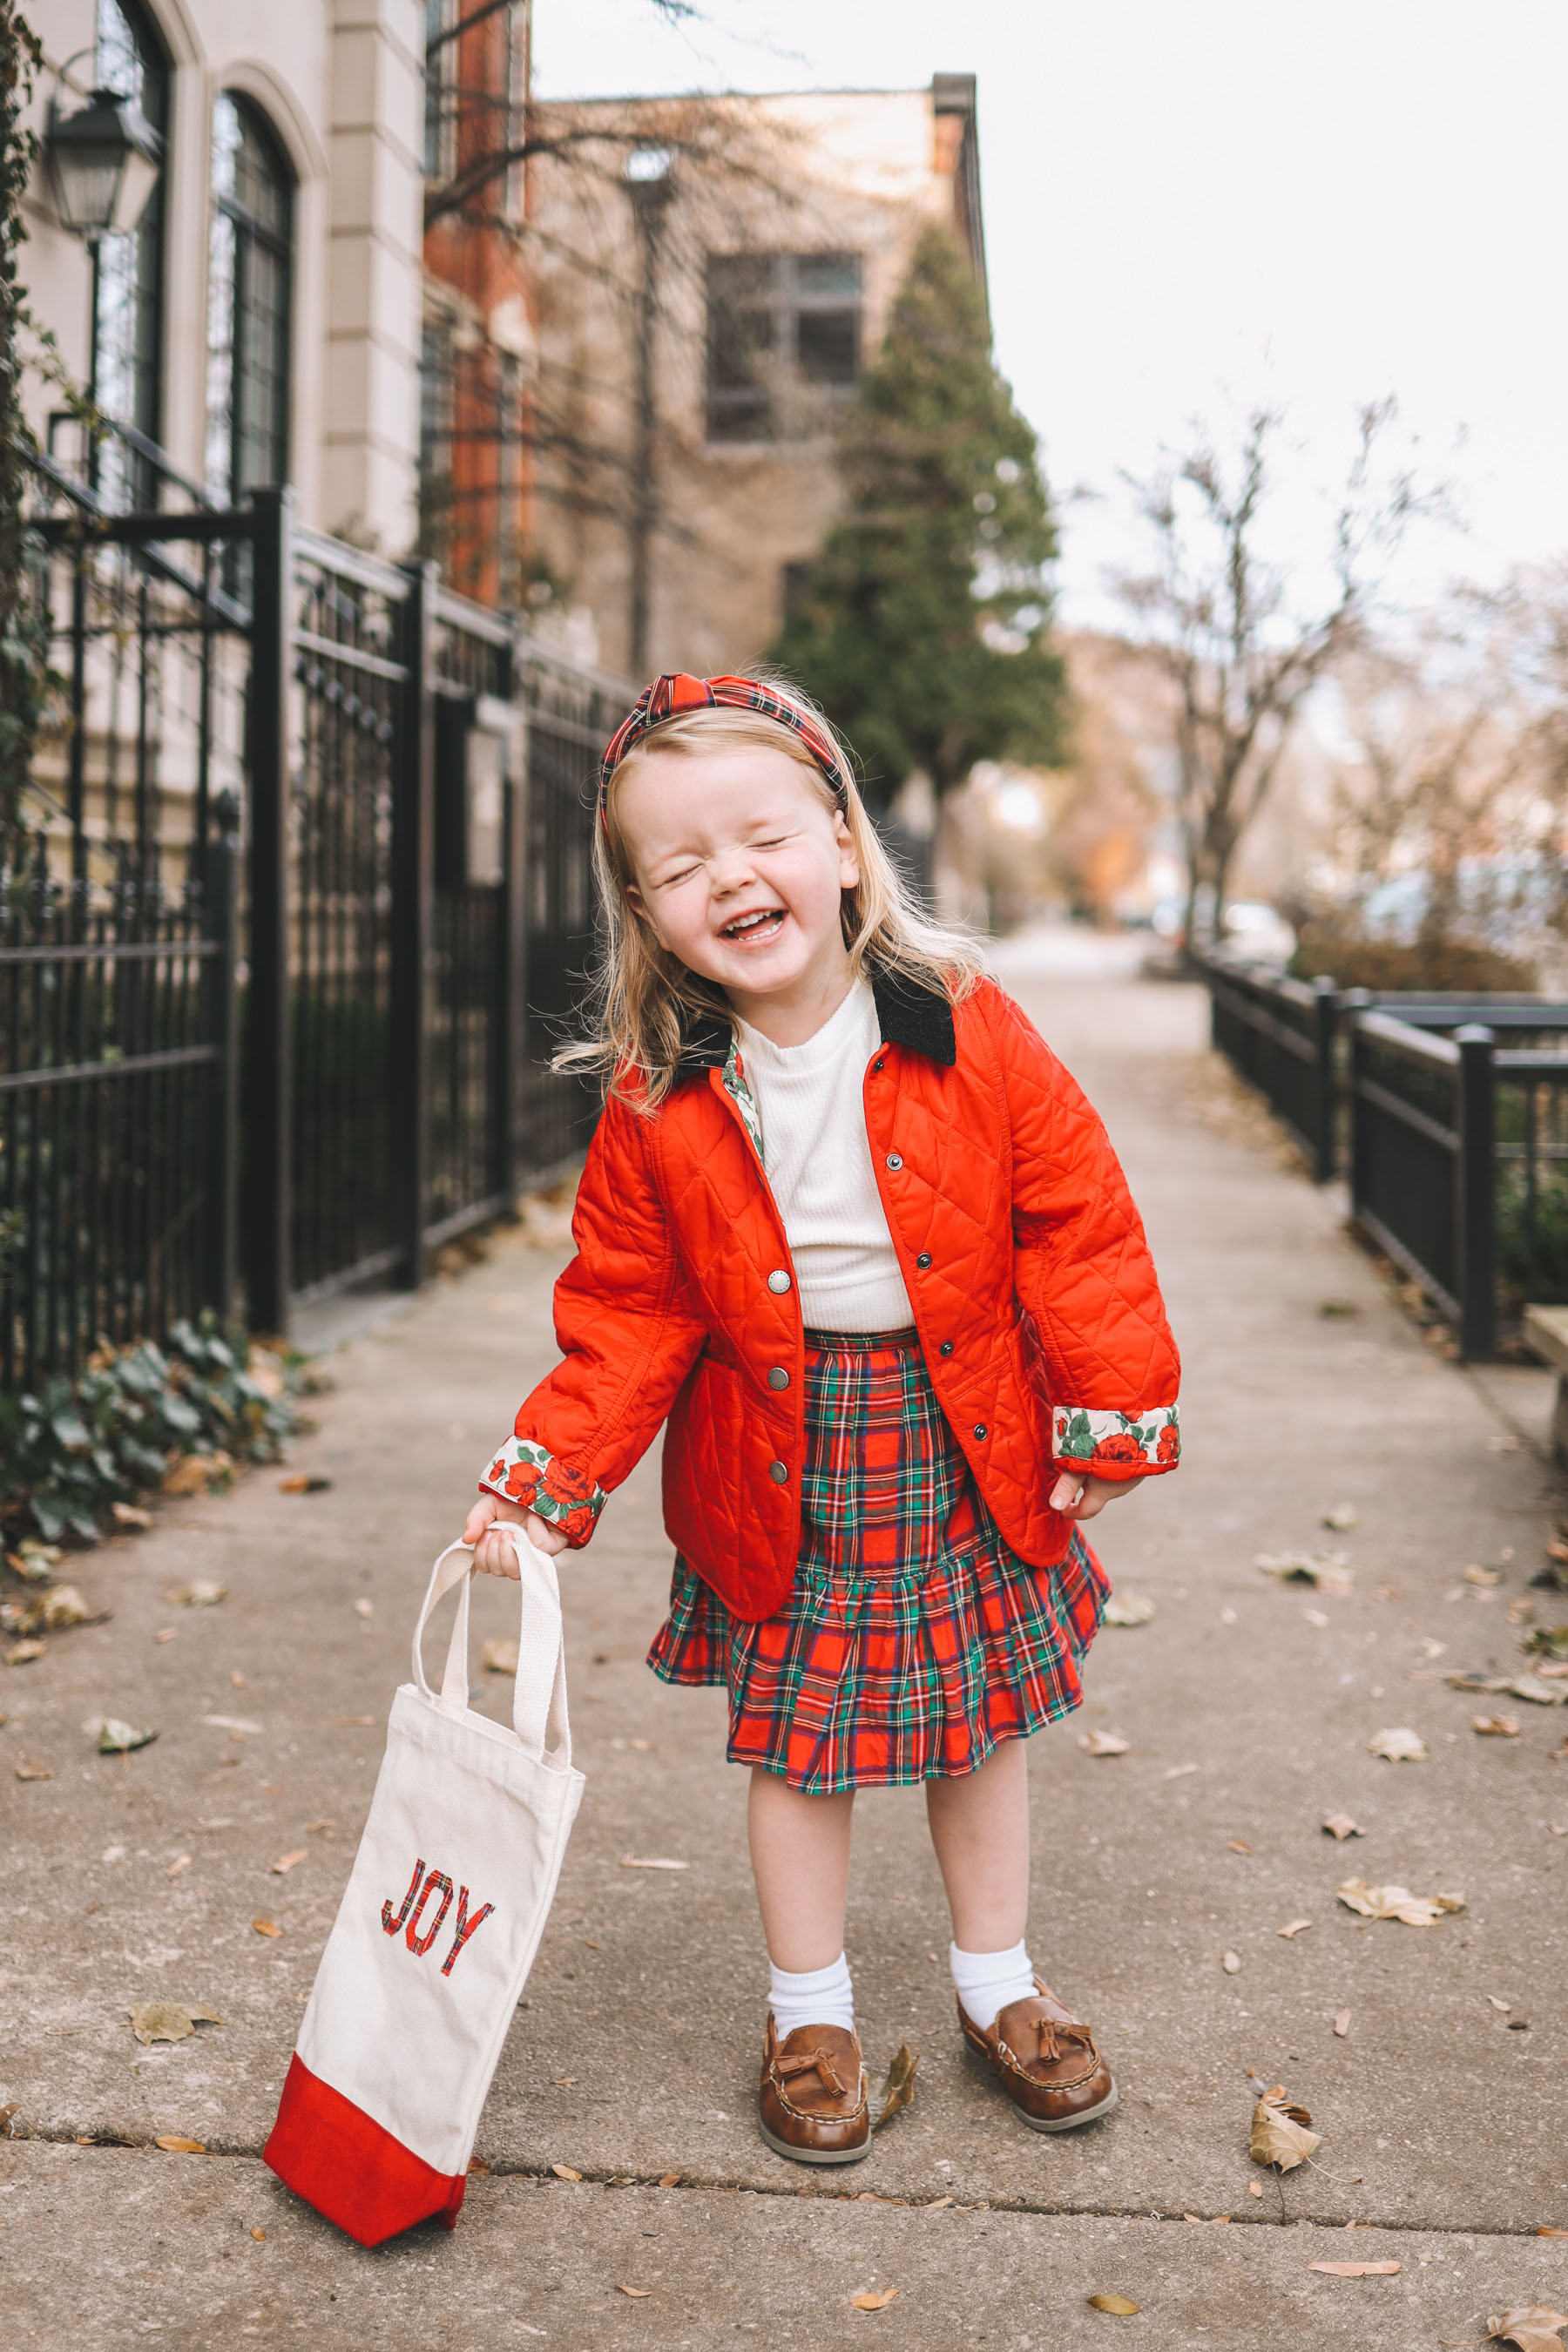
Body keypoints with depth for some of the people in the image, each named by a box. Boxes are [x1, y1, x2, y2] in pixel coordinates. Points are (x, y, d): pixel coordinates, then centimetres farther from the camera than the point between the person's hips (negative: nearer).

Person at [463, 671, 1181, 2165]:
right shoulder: (655, 1103, -10)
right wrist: (550, 1471, -13)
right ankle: (810, 2013, 32)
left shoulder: (967, 1032, -12)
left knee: (979, 1726, 16)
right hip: (775, 1472, 0)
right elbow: (629, 1311, -3)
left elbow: (1076, 1222, -7)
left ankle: (997, 1984, 37)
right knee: (798, 1747, 11)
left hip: (962, 1450, 1)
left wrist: (1112, 1412, -8)